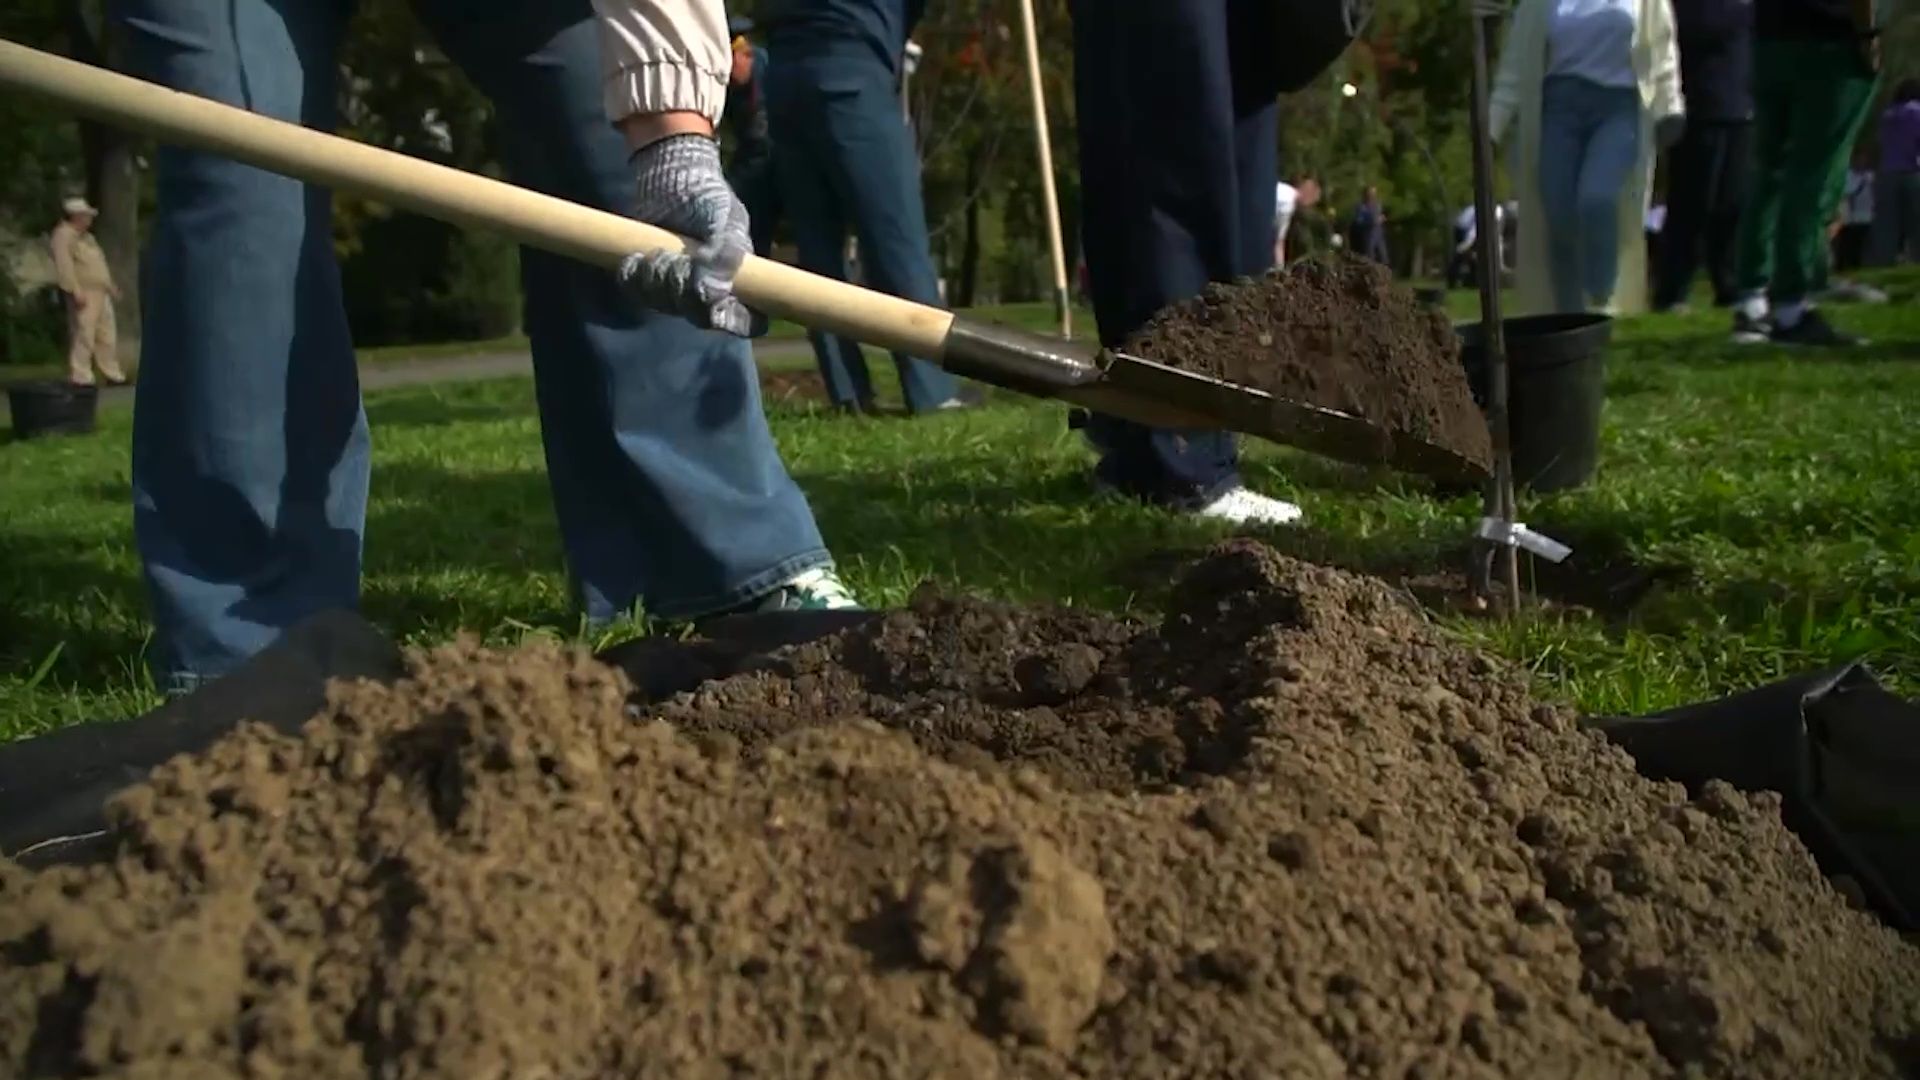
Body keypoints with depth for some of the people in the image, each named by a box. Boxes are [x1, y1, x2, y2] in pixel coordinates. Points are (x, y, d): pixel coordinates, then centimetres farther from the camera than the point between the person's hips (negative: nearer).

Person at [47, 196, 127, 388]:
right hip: (84, 294, -9)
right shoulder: (63, 235, -9)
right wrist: (76, 291, -24)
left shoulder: (85, 236, 22)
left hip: (101, 293, 10)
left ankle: (113, 374, 17)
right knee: (83, 335, -10)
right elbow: (64, 266, -19)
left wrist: (111, 286, 25)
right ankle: (80, 377, -9)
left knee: (107, 336, 11)